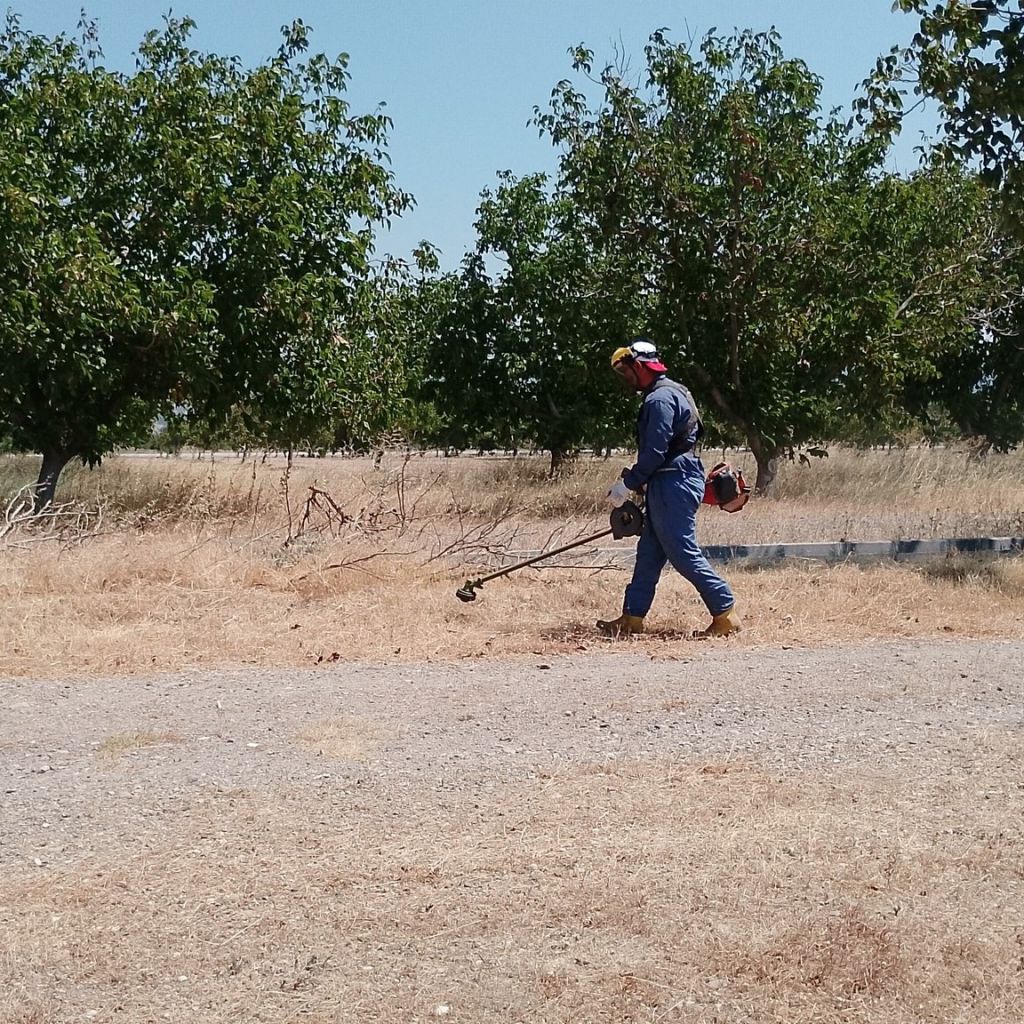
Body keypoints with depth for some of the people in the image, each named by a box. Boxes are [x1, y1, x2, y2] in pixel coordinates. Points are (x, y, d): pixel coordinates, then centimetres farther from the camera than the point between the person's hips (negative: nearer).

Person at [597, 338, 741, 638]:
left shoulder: (660, 399, -14)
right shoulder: (671, 392, 19)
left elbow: (654, 452, -20)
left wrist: (627, 484, -14)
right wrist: (640, 482, 22)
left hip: (673, 485, -11)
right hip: (668, 485, 11)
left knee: (684, 552, -8)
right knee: (649, 552, 11)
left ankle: (726, 615, -5)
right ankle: (632, 617, 14)